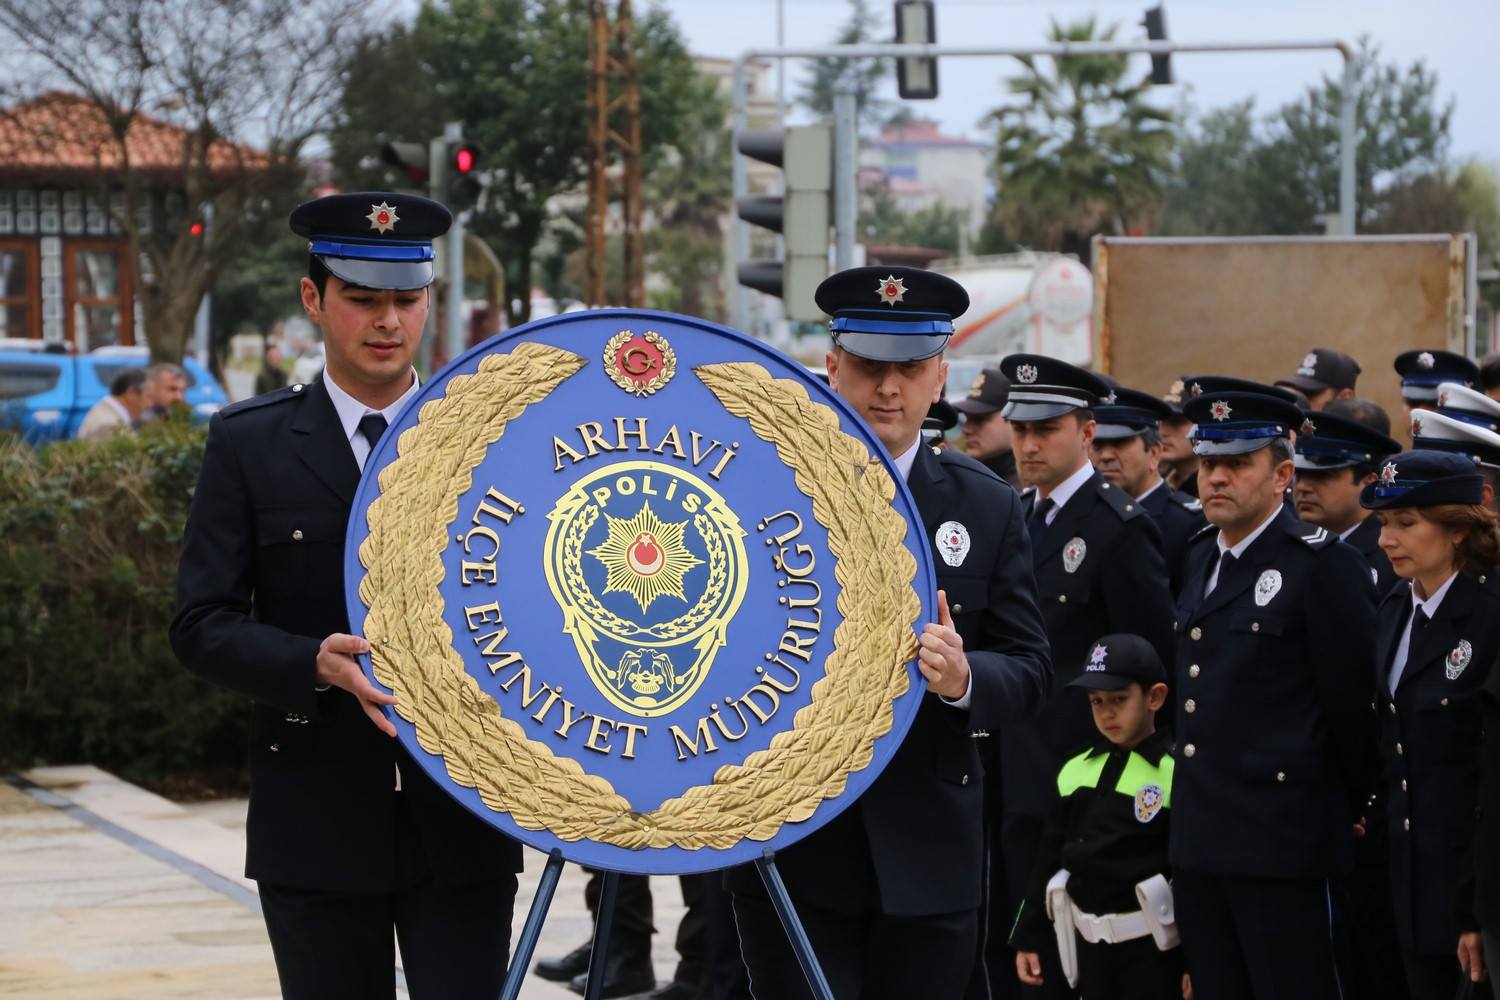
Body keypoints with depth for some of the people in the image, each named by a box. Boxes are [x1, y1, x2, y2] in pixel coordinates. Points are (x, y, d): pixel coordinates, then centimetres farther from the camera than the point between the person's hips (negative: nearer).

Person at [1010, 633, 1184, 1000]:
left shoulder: (1175, 773, -9)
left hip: (1151, 944, -5)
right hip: (1089, 942, 5)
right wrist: (1029, 937, 12)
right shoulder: (1075, 772, 8)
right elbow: (1049, 859, 14)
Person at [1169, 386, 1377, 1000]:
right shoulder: (1200, 559, 15)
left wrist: (1356, 806, 0)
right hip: (1198, 843, 7)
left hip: (1281, 840, -7)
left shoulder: (1322, 562, -9)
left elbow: (1352, 697, -8)